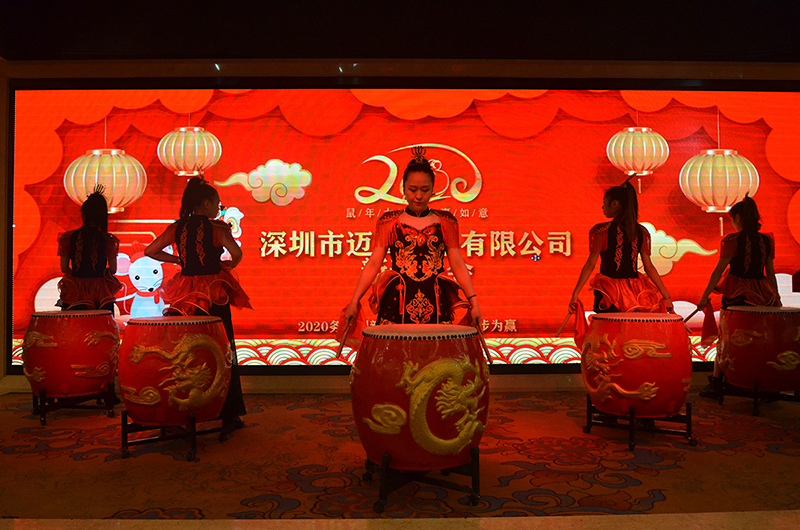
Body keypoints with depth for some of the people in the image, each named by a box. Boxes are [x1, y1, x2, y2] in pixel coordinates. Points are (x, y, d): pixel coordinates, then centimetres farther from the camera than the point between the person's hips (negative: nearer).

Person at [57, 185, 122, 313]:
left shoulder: (68, 238, -1)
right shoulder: (108, 240, -4)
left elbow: (64, 268, 4)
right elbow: (113, 270, 2)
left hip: (75, 293, 1)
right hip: (100, 294, -1)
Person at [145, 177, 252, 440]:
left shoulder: (176, 228, 6)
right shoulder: (218, 228, -8)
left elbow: (150, 251, 11)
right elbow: (237, 254, -21)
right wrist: (227, 265, -1)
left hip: (185, 296, 4)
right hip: (214, 296, -4)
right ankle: (229, 416, 9)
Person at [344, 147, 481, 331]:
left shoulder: (445, 222, 9)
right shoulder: (389, 222, 6)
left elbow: (457, 264, 8)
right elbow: (373, 264, 3)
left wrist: (473, 300, 0)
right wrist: (354, 301, -3)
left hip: (435, 303, 1)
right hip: (397, 303, -1)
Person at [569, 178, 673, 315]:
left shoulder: (601, 231, -6)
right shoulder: (642, 232, 6)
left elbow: (590, 264, -8)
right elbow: (649, 268, 4)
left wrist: (575, 294, -6)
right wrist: (666, 296, 10)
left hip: (609, 293, -4)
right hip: (634, 292, 4)